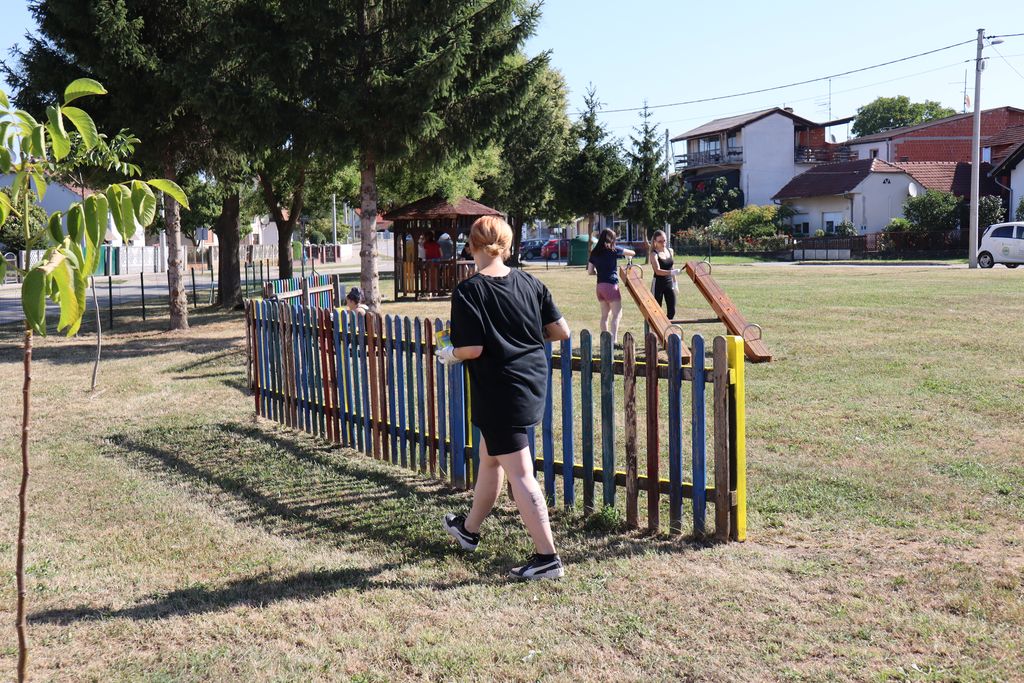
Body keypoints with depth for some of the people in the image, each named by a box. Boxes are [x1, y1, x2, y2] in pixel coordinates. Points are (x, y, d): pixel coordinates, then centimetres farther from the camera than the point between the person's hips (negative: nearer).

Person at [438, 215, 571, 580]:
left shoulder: (468, 291, -14)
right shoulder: (529, 283, 1)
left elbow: (472, 348, -19)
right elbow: (561, 331, 1)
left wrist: (449, 354, 2)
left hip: (499, 393, -7)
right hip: (533, 383, 7)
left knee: (520, 475, -2)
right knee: (489, 457, 24)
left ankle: (547, 557, 0)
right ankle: (469, 528, 43)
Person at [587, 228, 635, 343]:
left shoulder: (594, 253, 7)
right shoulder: (613, 250, -5)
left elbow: (590, 271, 9)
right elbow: (632, 253, 7)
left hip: (600, 285, 6)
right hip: (611, 285, -6)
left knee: (605, 314, 14)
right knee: (617, 314, -3)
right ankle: (613, 340, -14)